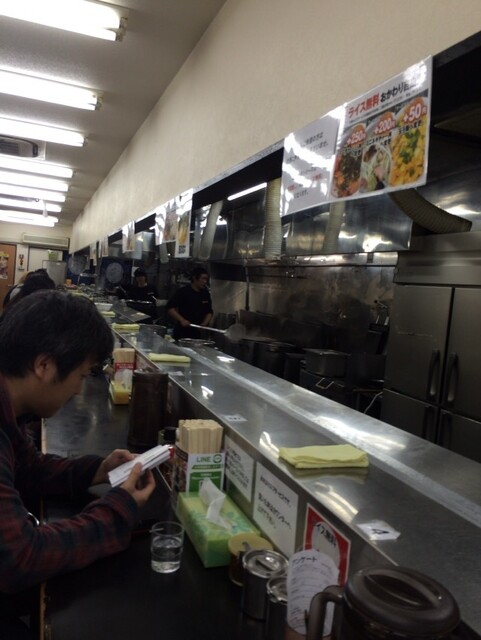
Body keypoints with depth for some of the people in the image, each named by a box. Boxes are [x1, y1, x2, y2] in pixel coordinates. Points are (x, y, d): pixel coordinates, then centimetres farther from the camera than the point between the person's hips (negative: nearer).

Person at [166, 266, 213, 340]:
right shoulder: (183, 292, -8)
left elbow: (209, 312, 17)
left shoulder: (206, 294, 10)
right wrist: (182, 320, -23)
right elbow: (170, 308, -12)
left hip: (199, 333, 5)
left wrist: (204, 323, -1)